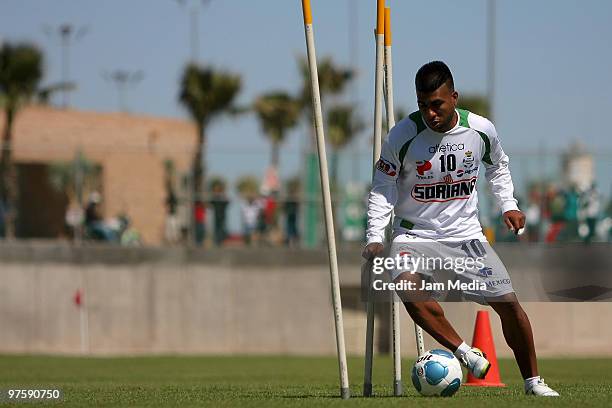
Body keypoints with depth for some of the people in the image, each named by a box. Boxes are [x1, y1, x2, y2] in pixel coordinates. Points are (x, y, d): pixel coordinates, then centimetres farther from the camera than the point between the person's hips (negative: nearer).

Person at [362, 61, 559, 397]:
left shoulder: (481, 130, -7)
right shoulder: (402, 136, -16)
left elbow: (497, 167, 16)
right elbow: (382, 189, -6)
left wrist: (508, 205, 4)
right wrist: (374, 237, -17)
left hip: (466, 234, 2)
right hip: (415, 234, -2)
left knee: (508, 302, -5)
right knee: (407, 284, -35)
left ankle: (532, 381, 13)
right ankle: (463, 351, -24)